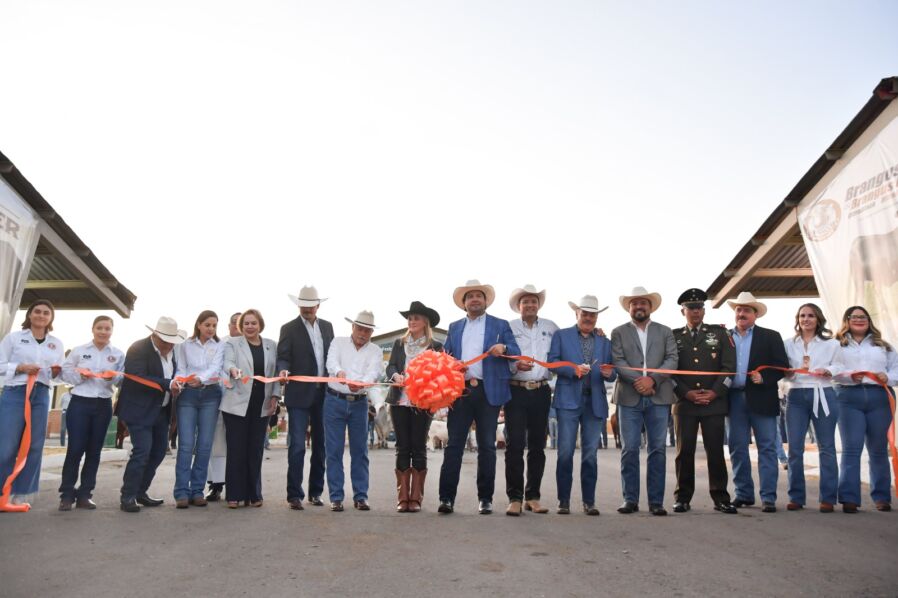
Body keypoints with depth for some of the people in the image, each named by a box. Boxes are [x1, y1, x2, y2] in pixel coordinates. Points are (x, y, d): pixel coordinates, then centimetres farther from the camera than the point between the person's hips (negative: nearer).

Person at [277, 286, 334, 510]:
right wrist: (283, 370, -28)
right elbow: (283, 357, -6)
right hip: (299, 395, -4)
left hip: (324, 394, 5)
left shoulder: (327, 327, 13)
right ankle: (294, 494, 2)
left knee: (321, 445, 11)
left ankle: (316, 491, 22)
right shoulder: (289, 329, 0)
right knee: (297, 446, -6)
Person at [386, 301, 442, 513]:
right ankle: (402, 498, 8)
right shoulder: (399, 343, 14)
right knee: (402, 448, 3)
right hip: (400, 401, 2)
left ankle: (416, 498, 7)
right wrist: (396, 375, -15)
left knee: (419, 448, 0)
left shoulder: (436, 346, 5)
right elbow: (390, 366, 6)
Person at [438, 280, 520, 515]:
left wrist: (504, 348, -17)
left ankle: (486, 499, 10)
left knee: (487, 446, 2)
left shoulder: (500, 325, 12)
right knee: (454, 445, -3)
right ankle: (447, 498, -2)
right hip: (460, 390, 2)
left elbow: (516, 352, 4)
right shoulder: (454, 327, 20)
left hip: (488, 391, -1)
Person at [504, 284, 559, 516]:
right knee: (514, 445, -6)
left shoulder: (551, 327, 12)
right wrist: (516, 366, -19)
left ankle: (532, 497, 17)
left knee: (537, 445, 8)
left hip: (541, 392, 3)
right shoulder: (509, 327, 4)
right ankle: (515, 498, 0)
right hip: (516, 391, -3)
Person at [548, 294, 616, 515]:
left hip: (595, 403, 3)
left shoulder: (604, 342, 18)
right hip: (569, 400, -2)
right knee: (565, 452, -4)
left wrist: (609, 373, -10)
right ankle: (564, 501, 4)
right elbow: (552, 362, 0)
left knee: (590, 453, 4)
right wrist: (573, 370, -14)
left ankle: (589, 501, 11)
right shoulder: (561, 336, 10)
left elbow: (611, 372, 13)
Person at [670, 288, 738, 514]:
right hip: (684, 403, 0)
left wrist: (714, 392, -7)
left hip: (714, 402, 0)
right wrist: (686, 393, -8)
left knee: (715, 451, 1)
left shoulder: (720, 333, 10)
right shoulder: (674, 336, 9)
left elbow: (729, 366, 3)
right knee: (684, 451, 2)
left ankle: (720, 498, 10)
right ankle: (683, 497, 9)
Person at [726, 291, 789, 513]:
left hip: (761, 399, -2)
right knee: (737, 448, 7)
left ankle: (768, 497, 4)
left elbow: (783, 366, 0)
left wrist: (764, 378, -15)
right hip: (735, 398, 3)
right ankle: (743, 494, 17)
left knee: (767, 448, -1)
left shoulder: (770, 337, 5)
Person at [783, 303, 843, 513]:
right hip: (796, 396, 2)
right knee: (795, 447, -1)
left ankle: (828, 498, 8)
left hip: (823, 395, -1)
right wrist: (788, 373, -9)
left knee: (826, 447, 1)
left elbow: (839, 367, 6)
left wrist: (828, 371, -13)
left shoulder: (831, 343, 8)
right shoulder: (789, 344, 12)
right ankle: (796, 497, 7)